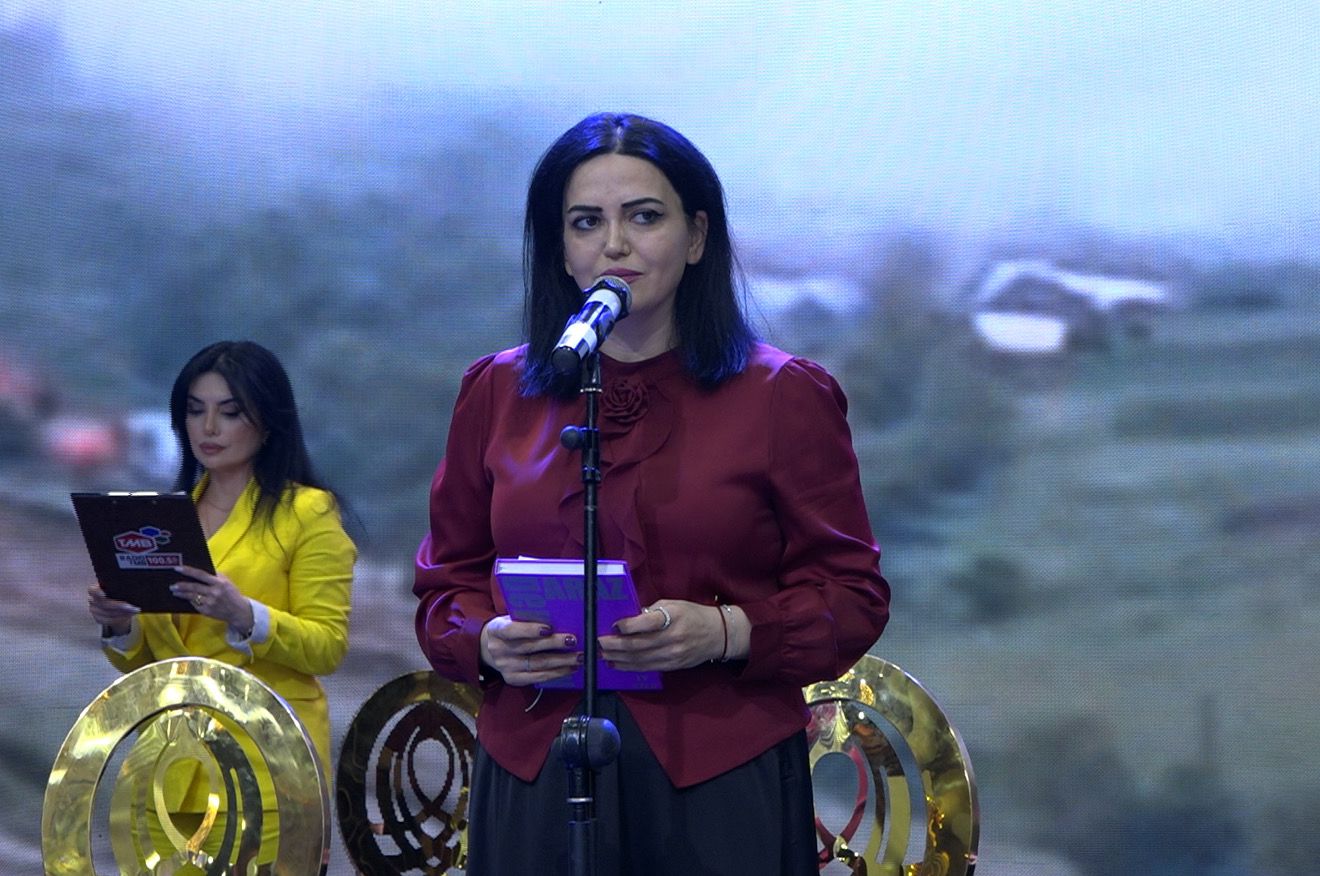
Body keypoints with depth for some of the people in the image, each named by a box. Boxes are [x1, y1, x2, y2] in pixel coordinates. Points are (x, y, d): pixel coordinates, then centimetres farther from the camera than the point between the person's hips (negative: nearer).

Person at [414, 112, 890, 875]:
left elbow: (850, 596, 0)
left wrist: (724, 633, -17)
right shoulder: (498, 394, 11)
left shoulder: (784, 397, 3)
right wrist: (487, 642, -7)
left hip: (720, 784, -2)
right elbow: (448, 583, 15)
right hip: (535, 778, 2)